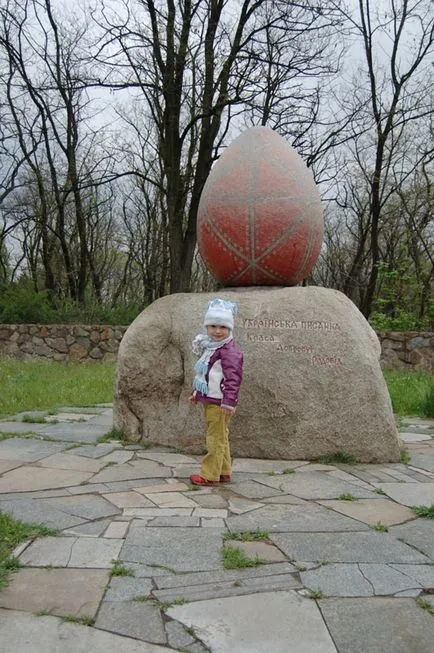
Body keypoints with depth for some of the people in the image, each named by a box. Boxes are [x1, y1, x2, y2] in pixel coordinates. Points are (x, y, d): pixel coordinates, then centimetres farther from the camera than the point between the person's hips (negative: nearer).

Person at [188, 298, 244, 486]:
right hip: (208, 400, 10)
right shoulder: (209, 348, 13)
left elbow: (233, 378, -24)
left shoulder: (229, 351, -17)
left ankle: (210, 475, 6)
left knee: (216, 438, -1)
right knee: (220, 438, 17)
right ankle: (224, 472, 27)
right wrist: (196, 393, 30)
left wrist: (229, 401, -28)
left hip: (219, 403, -10)